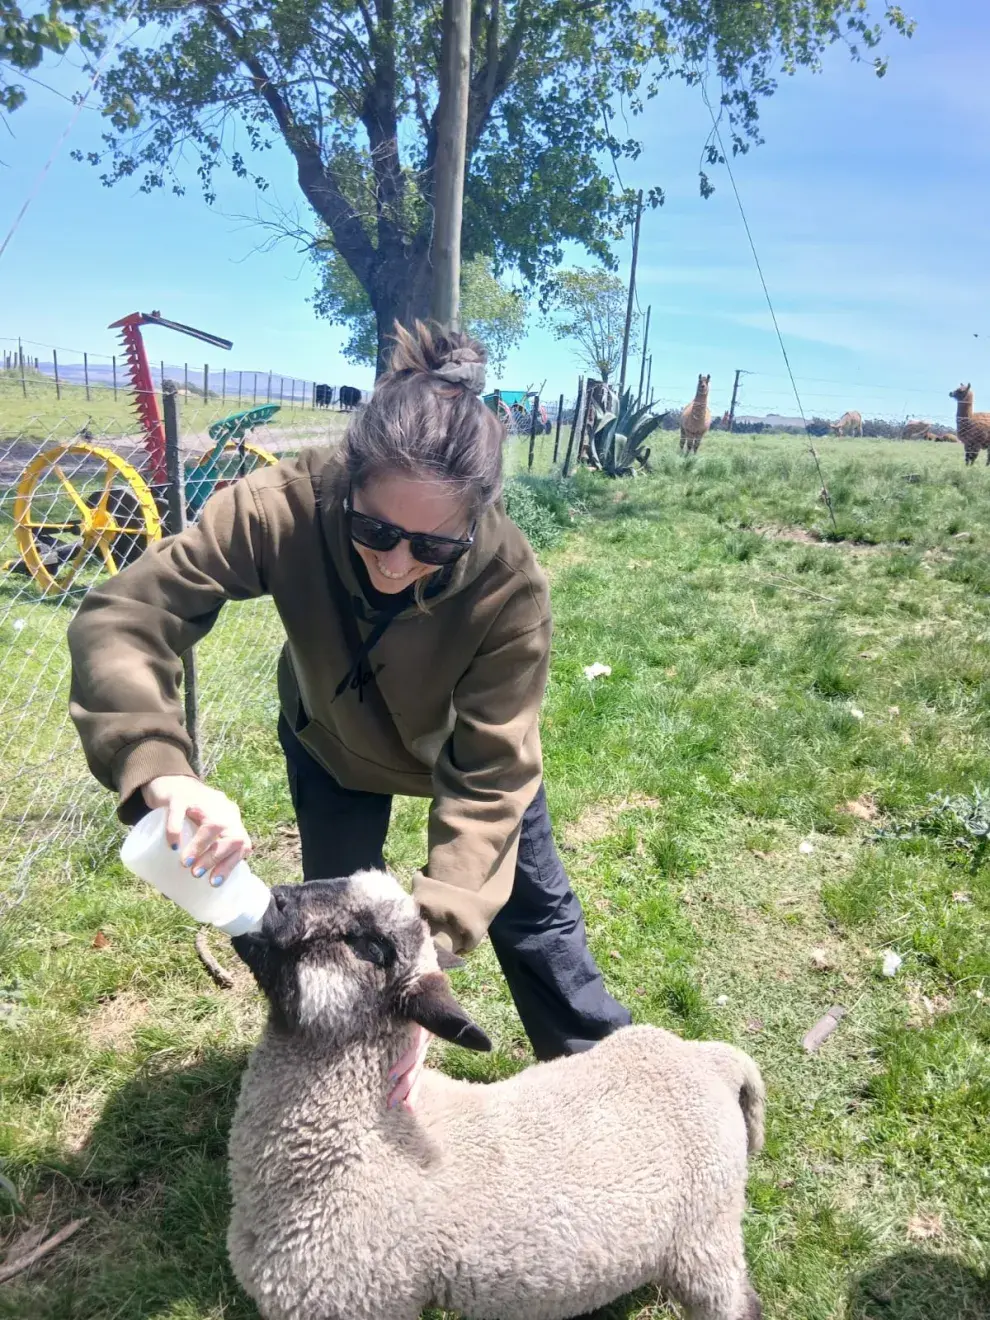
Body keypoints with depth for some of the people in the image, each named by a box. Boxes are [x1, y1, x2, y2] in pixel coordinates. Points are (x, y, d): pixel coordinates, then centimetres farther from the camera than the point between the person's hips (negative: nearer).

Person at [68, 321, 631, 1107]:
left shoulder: (509, 587, -40)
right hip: (333, 741, 1)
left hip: (464, 740, 0)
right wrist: (161, 769, -56)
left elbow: (489, 782, -36)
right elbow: (119, 617, -39)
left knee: (534, 911, 13)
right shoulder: (286, 508, -39)